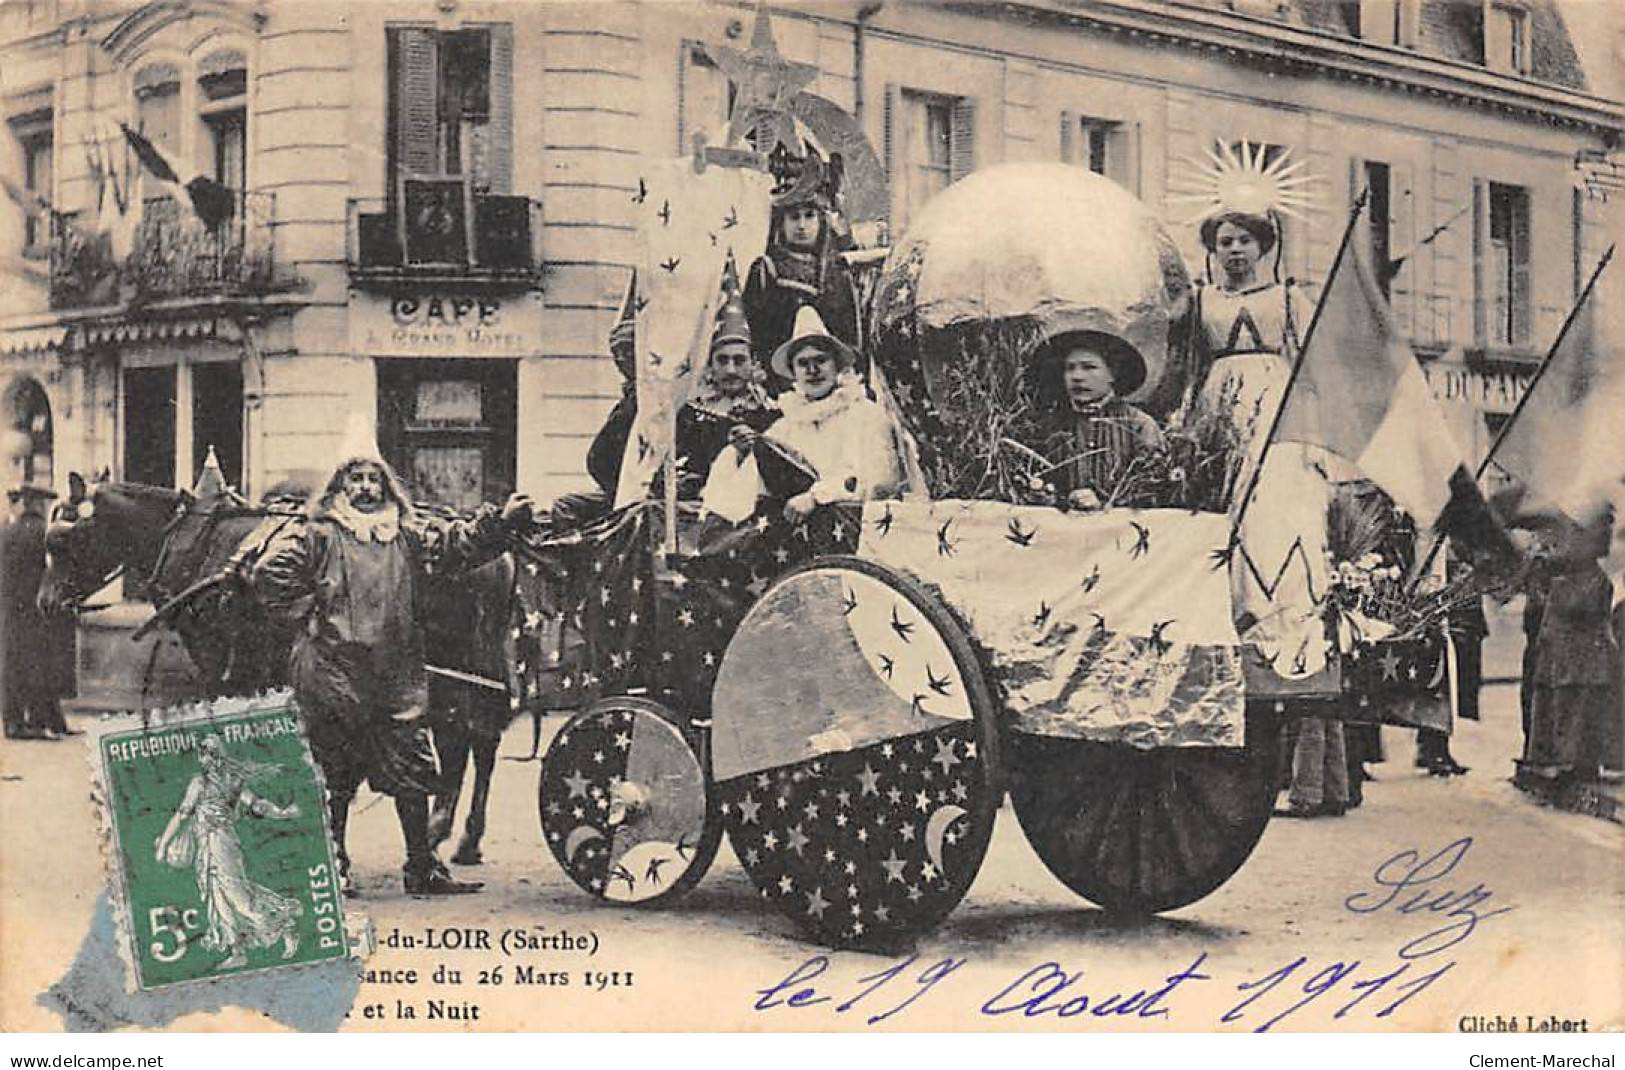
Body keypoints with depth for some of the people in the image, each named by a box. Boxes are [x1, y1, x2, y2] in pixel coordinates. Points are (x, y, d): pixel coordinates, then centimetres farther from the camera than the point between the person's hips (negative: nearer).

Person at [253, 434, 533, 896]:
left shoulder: (410, 534, 10)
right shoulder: (318, 534, -2)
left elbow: (461, 542, 7)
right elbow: (270, 574, -7)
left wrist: (500, 520, -8)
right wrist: (308, 614, -6)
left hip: (396, 677, 4)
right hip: (334, 676, -4)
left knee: (413, 772, 4)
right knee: (334, 776, 5)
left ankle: (422, 867, 13)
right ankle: (333, 867, 18)